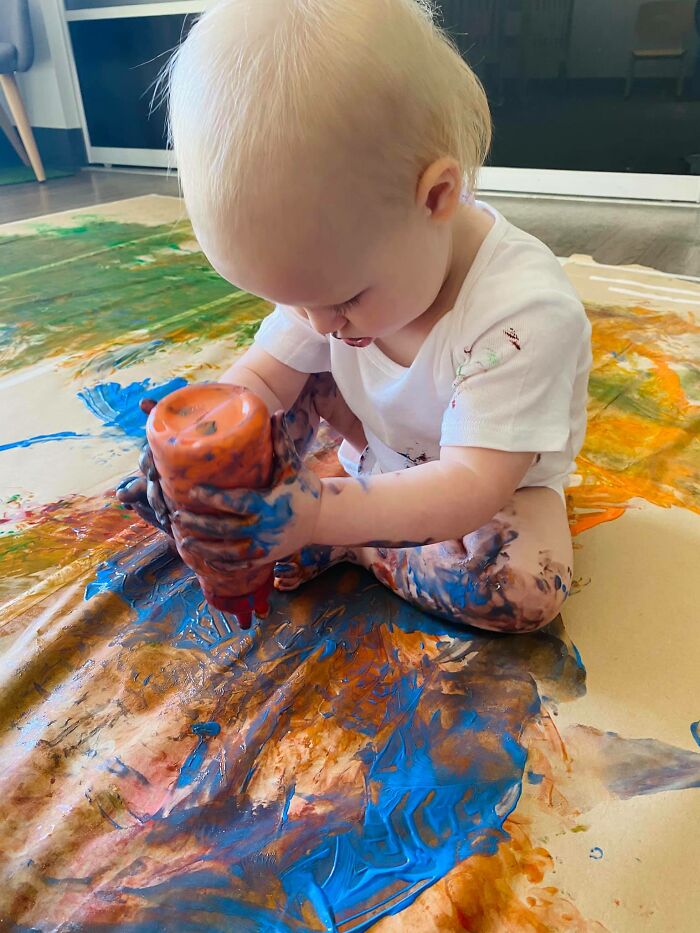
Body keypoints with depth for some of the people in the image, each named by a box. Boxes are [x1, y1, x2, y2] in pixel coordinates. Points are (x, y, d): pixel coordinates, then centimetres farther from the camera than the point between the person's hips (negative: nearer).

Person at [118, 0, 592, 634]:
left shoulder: (526, 313, -36)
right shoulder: (333, 269, -18)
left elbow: (472, 485, -39)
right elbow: (258, 379, -13)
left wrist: (318, 514, -51)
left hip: (500, 481, -3)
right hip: (383, 455, 4)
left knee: (528, 591, -31)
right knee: (305, 373, -12)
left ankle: (353, 549, -15)